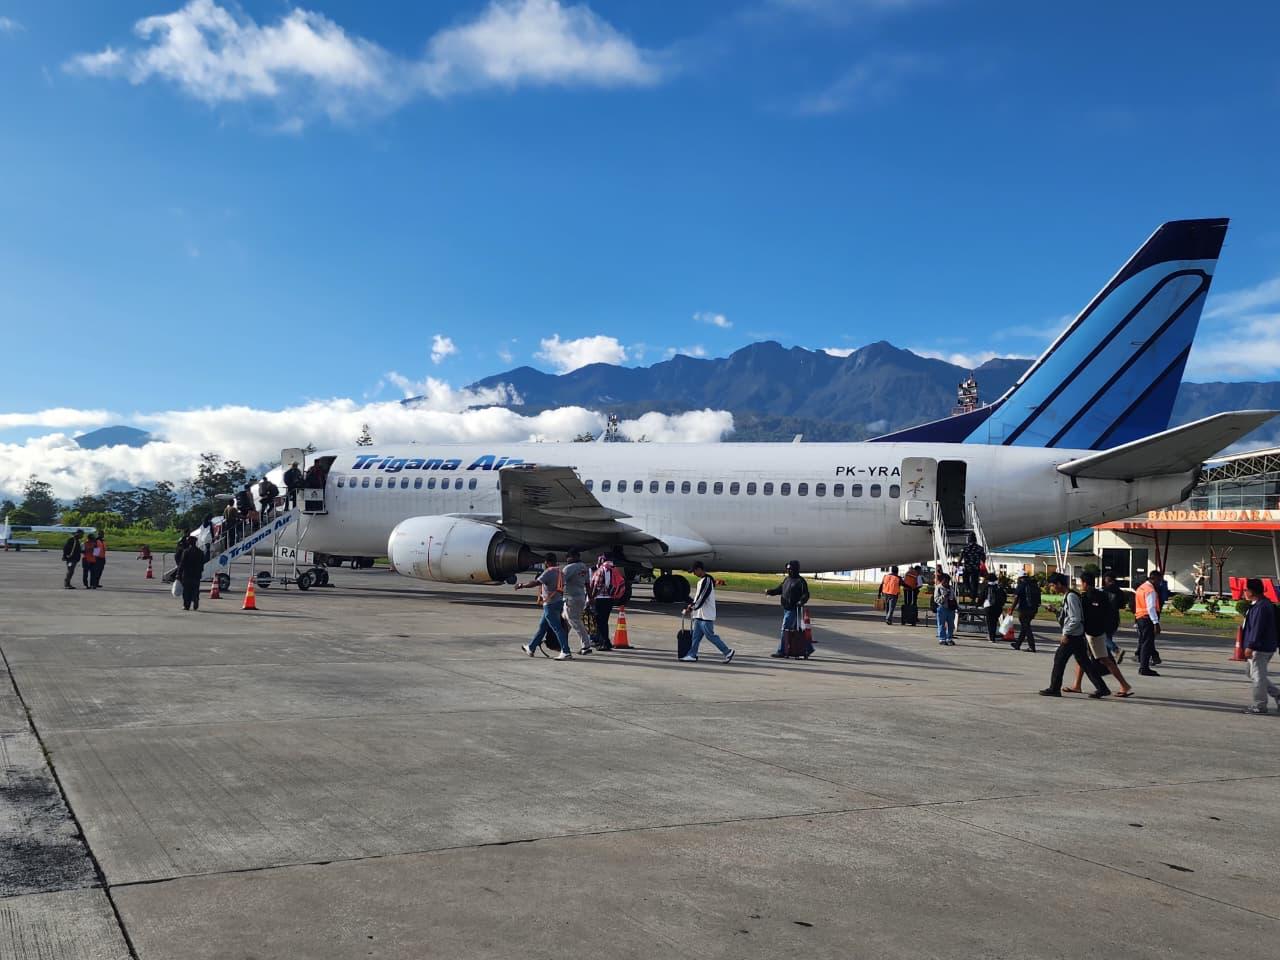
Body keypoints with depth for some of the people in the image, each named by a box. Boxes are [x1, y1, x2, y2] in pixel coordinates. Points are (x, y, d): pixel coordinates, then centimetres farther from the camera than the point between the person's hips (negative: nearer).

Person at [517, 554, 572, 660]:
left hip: (550, 604, -9)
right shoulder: (560, 572, 13)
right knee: (542, 626, 18)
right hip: (559, 602, 9)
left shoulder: (549, 572, -14)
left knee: (557, 628, -9)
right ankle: (531, 648, 29)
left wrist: (522, 586, -8)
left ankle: (566, 653, -12)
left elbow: (535, 583, -19)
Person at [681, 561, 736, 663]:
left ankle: (727, 652, 6)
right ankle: (692, 655, 12)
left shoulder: (706, 581, -19)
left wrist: (691, 608, -13)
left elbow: (702, 598, -20)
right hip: (700, 615, 10)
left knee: (710, 635, -3)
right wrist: (691, 604, 12)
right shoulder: (702, 580, 14)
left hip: (706, 615, -10)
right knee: (696, 636, 9)